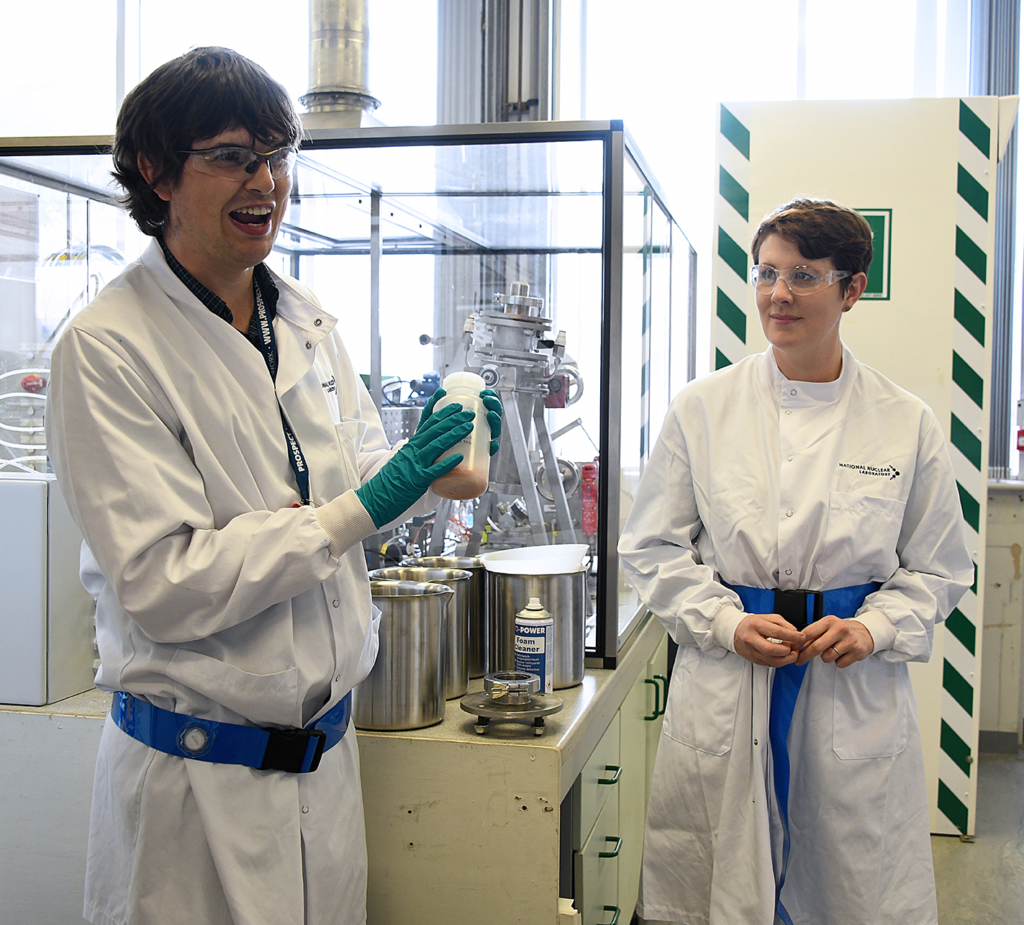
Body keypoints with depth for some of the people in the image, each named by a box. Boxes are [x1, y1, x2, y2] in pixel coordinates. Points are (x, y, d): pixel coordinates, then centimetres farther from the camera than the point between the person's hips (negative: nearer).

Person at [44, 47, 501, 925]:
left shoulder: (308, 319, 4)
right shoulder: (107, 347, -15)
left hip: (327, 751, 6)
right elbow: (161, 583, -20)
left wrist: (430, 468, -8)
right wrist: (361, 510, -23)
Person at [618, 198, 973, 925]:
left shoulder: (907, 423, 1)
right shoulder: (702, 409, 1)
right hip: (725, 683, 0)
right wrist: (726, 622, -10)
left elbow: (939, 569, 7)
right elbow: (654, 546, 4)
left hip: (855, 691, 0)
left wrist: (874, 627, -10)